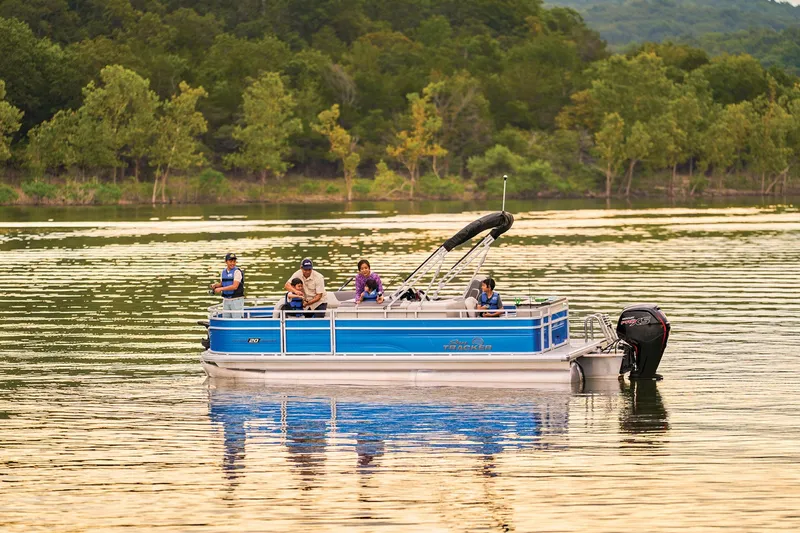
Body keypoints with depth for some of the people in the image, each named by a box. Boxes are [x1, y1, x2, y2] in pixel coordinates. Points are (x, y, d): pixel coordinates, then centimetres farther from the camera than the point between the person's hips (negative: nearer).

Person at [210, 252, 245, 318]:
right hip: (226, 300, 7)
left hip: (236, 300, -7)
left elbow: (235, 286, -20)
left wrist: (221, 289, -19)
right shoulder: (223, 272, 10)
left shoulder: (237, 271, -12)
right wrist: (215, 285, -1)